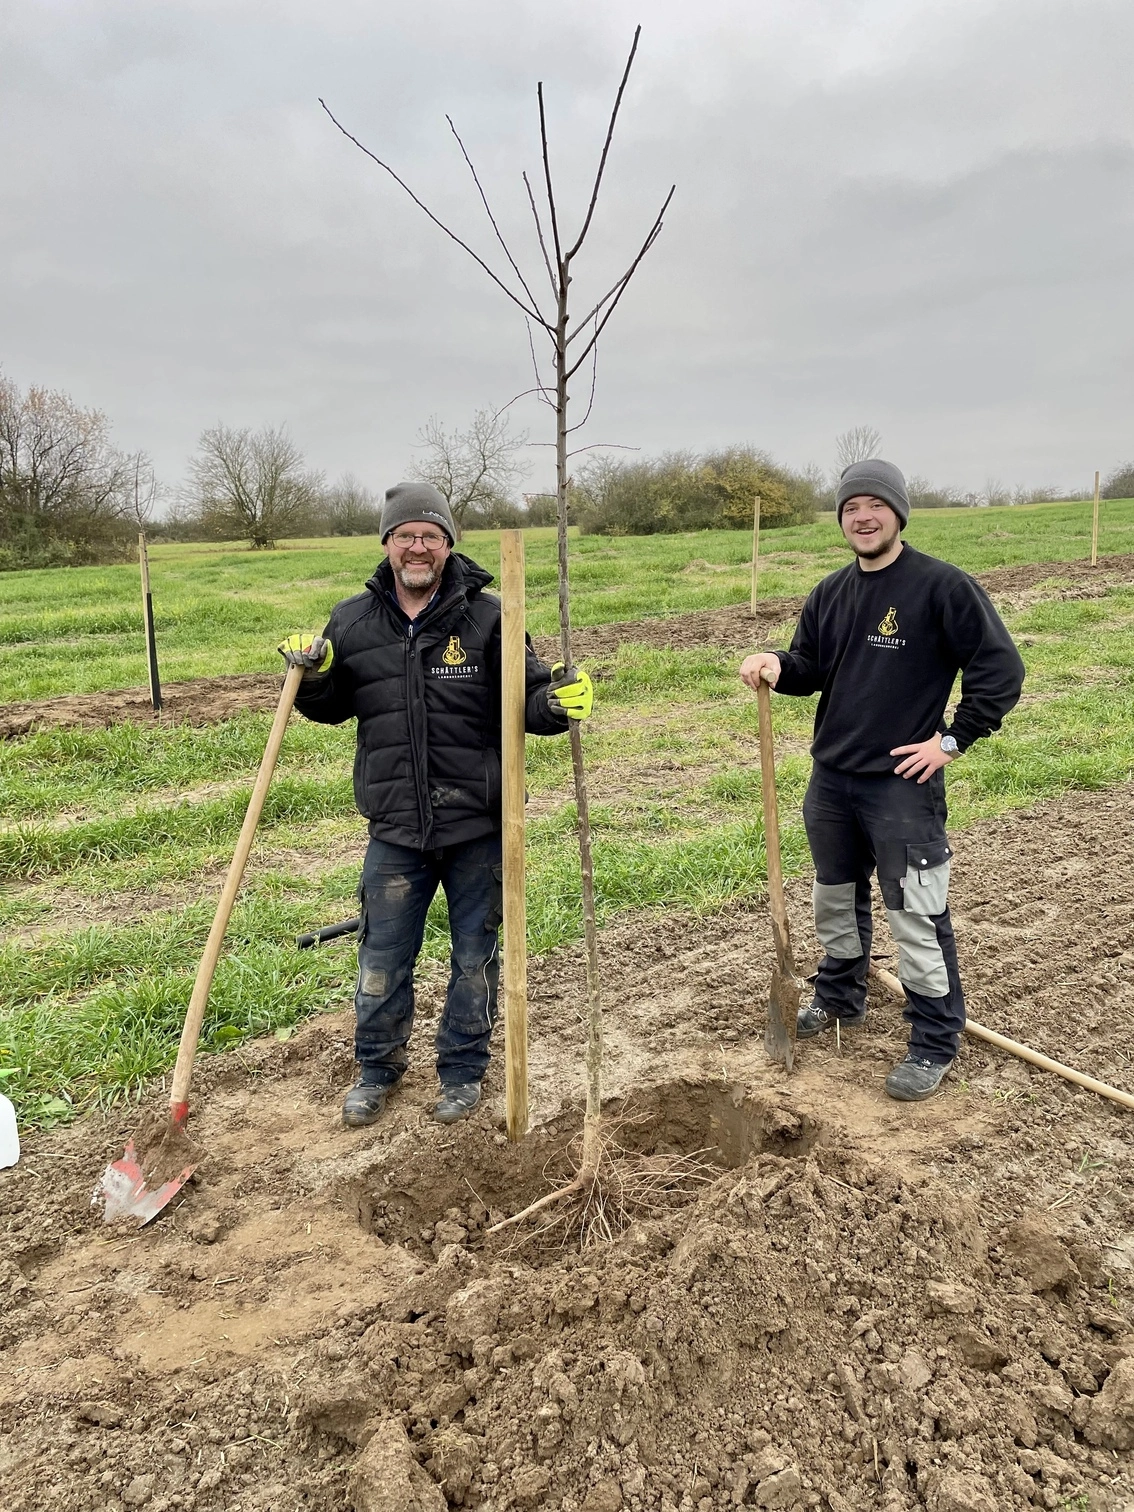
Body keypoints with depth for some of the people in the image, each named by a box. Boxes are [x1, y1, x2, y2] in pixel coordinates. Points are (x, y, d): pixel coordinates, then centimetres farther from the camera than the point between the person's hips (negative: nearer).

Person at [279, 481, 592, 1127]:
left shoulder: (487, 616, -6)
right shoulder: (353, 621, 3)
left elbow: (526, 700, -5)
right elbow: (334, 707, 15)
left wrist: (559, 702, -27)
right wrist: (314, 676, -6)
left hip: (478, 828, -2)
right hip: (395, 831, 2)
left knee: (475, 955, 13)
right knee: (383, 957, 14)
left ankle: (464, 1069, 34)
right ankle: (378, 1066, 37)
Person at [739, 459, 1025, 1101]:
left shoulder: (943, 585, -12)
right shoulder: (830, 594, 8)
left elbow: (1001, 669, -11)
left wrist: (952, 740, -13)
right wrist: (780, 665, -9)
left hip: (903, 784, -7)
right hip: (831, 778, 7)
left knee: (918, 917, -1)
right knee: (836, 900, 21)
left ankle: (936, 1044, 15)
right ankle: (841, 999, 42)